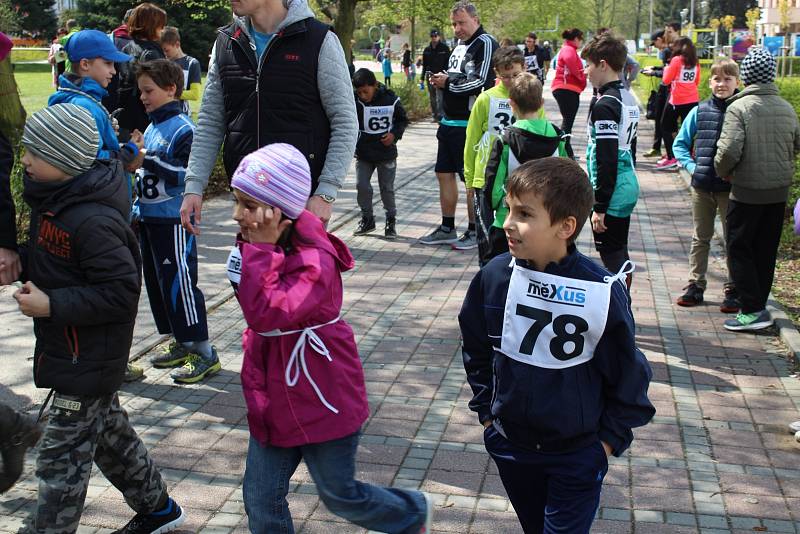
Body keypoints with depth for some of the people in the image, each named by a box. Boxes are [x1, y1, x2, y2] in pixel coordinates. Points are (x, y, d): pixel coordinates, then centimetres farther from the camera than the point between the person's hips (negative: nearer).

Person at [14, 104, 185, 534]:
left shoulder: (92, 221, -26)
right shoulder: (52, 198, 3)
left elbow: (120, 292, -26)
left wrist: (52, 305, -24)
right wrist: (20, 263, -2)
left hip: (87, 360, -10)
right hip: (70, 349, 10)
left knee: (61, 458, 1)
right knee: (108, 431, 23)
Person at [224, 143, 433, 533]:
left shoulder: (315, 262, -25)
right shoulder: (258, 248, 1)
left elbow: (268, 314, -40)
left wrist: (261, 248, -37)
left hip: (322, 400, -7)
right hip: (275, 399, 8)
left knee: (340, 495, 12)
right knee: (261, 500, 11)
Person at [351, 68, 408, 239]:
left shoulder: (391, 100, -9)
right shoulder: (356, 102, -9)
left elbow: (402, 119, 5)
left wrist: (395, 133, -12)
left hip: (386, 153, -1)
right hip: (363, 153, 1)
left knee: (387, 188, 6)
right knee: (362, 186, 0)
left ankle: (391, 220, 24)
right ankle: (367, 219, 20)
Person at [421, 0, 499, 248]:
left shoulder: (485, 44, -10)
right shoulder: (459, 46, 17)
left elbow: (481, 82, -20)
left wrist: (448, 83, -10)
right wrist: (441, 81, 5)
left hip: (469, 124, -9)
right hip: (449, 121, 9)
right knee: (444, 173, 13)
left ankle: (474, 231, 11)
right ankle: (447, 229, 24)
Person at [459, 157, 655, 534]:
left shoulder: (603, 292, -22)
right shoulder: (494, 277, -13)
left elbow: (628, 373, -9)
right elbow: (476, 350, 4)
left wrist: (610, 439, -4)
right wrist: (486, 410, 6)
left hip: (578, 453, -3)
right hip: (509, 444, 4)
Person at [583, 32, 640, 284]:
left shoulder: (605, 105, -17)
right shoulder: (629, 99, 12)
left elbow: (606, 160, -21)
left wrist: (599, 206, -19)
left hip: (612, 194, -9)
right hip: (629, 188, 9)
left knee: (612, 257, -3)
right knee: (620, 254, 17)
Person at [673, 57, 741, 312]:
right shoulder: (700, 111, 1)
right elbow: (680, 143, 10)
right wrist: (691, 166, -2)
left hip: (731, 188, -3)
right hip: (702, 186, 3)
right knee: (700, 238, 14)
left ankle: (733, 291, 16)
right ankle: (695, 286, 23)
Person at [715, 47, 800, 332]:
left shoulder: (739, 107, -15)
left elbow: (729, 150, -24)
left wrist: (723, 171, -5)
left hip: (747, 191, -6)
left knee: (739, 249, 4)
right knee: (766, 250, 14)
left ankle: (752, 310, -1)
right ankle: (758, 306, 23)